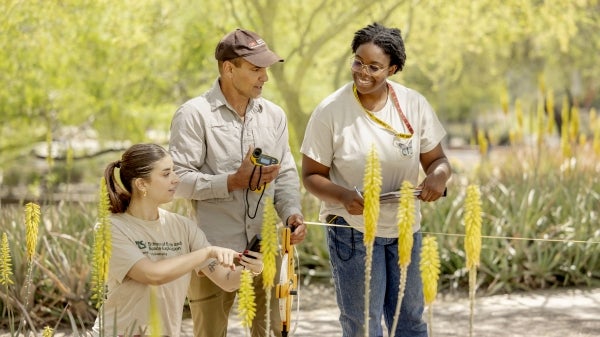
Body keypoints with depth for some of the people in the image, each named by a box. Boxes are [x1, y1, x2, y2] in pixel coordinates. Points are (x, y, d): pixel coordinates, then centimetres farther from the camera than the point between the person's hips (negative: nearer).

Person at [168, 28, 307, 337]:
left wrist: (292, 212, -6)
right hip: (214, 251, -4)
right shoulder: (194, 114, -6)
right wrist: (233, 182, -17)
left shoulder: (273, 115, 10)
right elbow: (178, 180, -12)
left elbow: (286, 175, 12)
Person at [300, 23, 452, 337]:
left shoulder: (414, 105, -6)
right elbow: (312, 175, -7)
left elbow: (437, 160, 2)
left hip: (404, 228, 3)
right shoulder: (330, 111, -13)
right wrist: (344, 196, -27)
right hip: (352, 231, -3)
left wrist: (438, 175, -23)